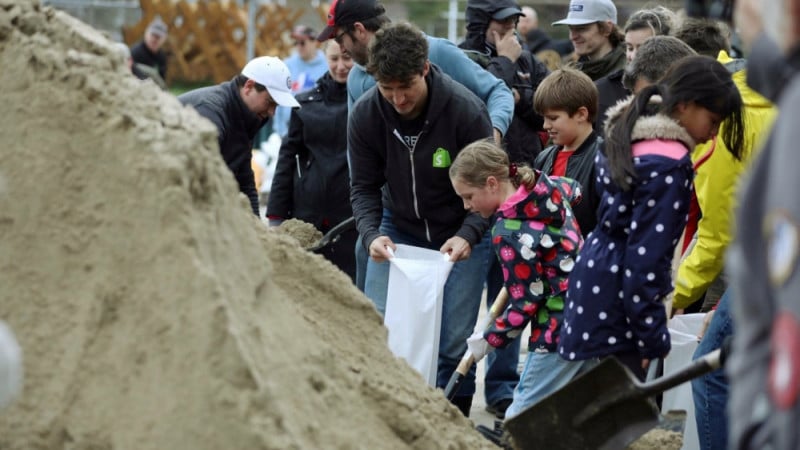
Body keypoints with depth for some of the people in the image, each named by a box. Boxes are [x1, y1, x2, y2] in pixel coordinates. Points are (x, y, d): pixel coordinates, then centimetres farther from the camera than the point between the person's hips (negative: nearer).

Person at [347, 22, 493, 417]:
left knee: (454, 343, -4)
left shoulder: (466, 110, -26)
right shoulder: (364, 115, -17)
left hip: (460, 236, -3)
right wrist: (371, 234, -27)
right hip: (398, 232, 3)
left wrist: (467, 235, -34)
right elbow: (364, 186, -8)